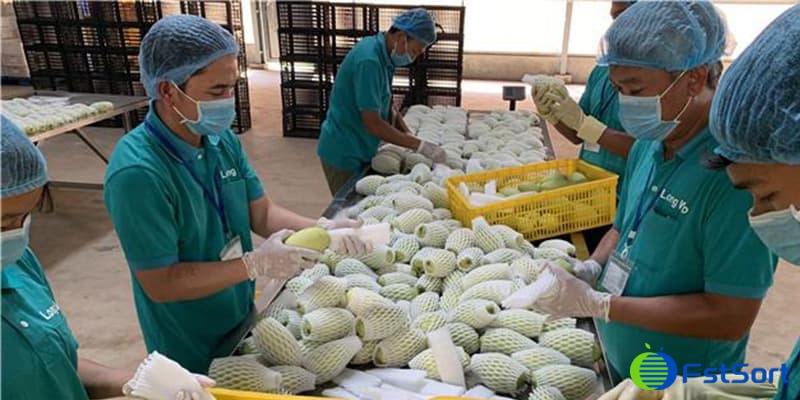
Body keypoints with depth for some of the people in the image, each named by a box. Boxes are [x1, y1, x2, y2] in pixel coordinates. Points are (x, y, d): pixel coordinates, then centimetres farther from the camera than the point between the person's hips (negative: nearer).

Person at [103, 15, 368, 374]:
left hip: (241, 319, 7)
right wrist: (256, 264, -29)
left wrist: (321, 229, -19)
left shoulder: (222, 139, -7)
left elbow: (261, 212, -3)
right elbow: (160, 283, -26)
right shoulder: (137, 172, -30)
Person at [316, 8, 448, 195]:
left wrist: (409, 136, -2)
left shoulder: (384, 56, 4)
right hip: (344, 153, -8)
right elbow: (372, 123, -25)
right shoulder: (369, 60, -24)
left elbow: (386, 105, 11)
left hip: (359, 150, 9)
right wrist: (420, 146, -22)